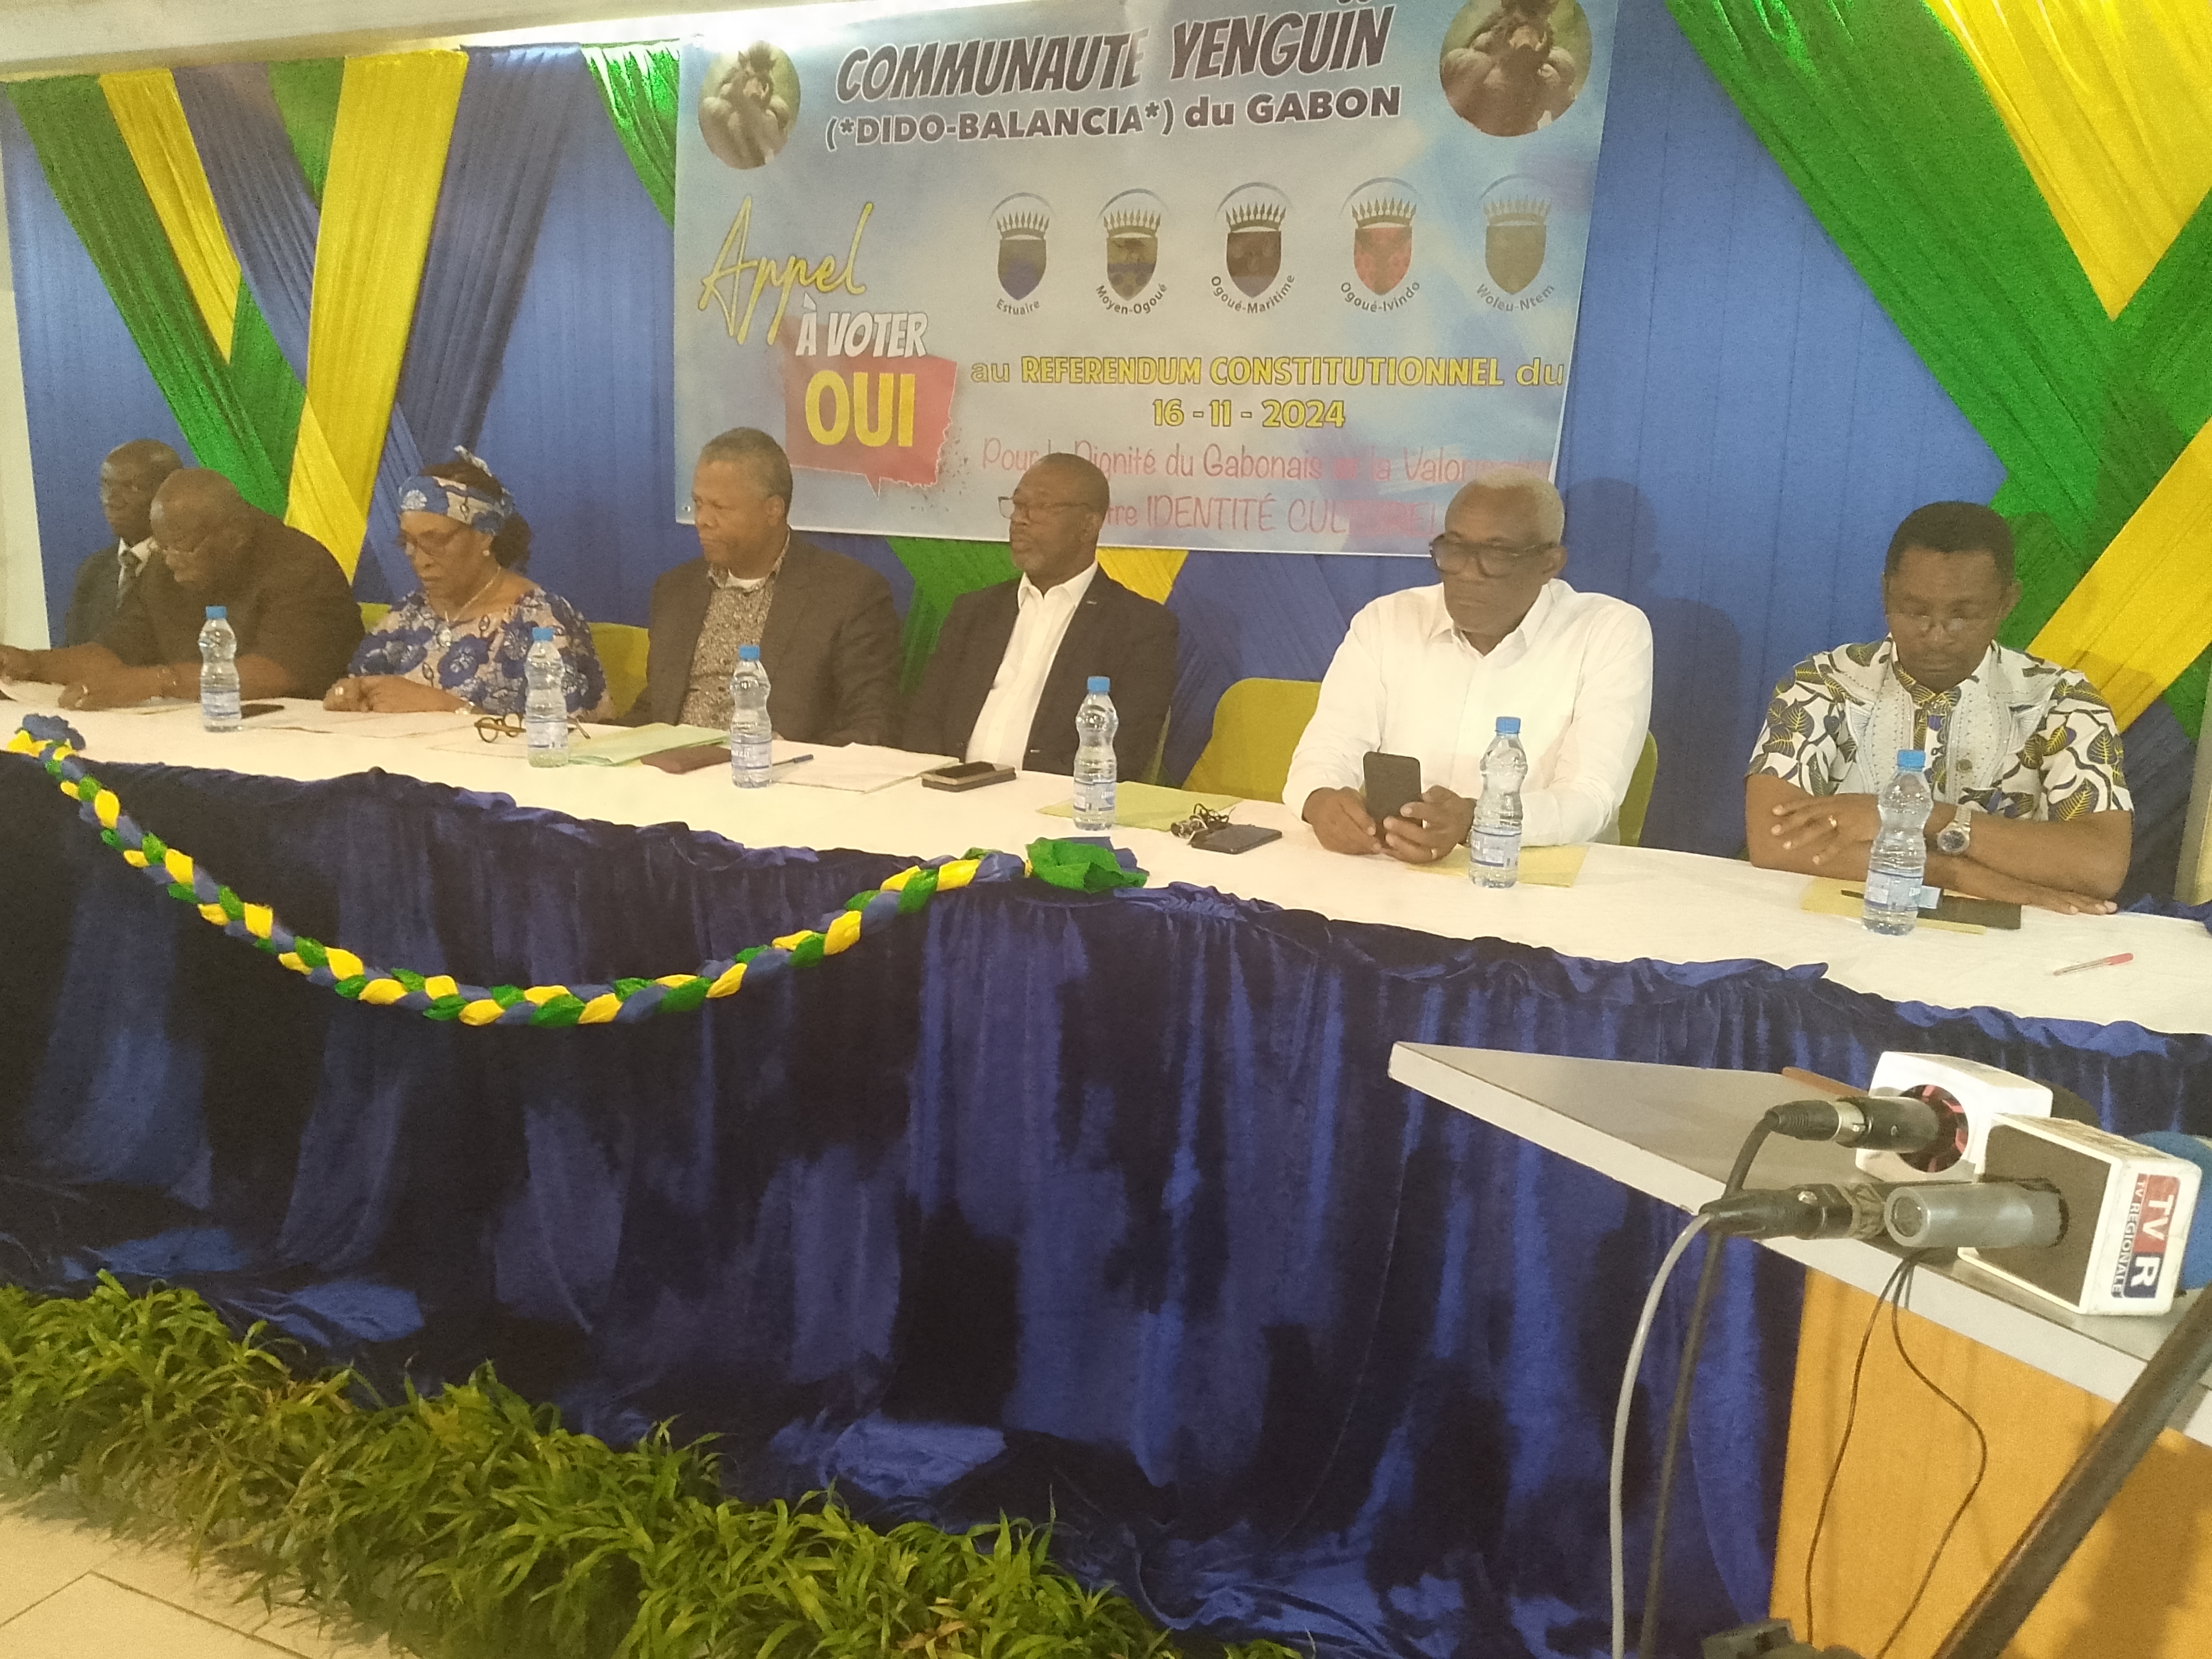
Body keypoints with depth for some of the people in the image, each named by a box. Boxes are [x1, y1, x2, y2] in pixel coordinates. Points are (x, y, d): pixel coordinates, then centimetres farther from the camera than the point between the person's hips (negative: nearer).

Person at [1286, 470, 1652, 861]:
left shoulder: (1612, 634, -5)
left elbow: (1588, 799, -15)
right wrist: (1322, 801, -27)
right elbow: (1328, 749, -3)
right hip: (1393, 874, 3)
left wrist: (1473, 820, -33)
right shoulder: (1386, 622, 4)